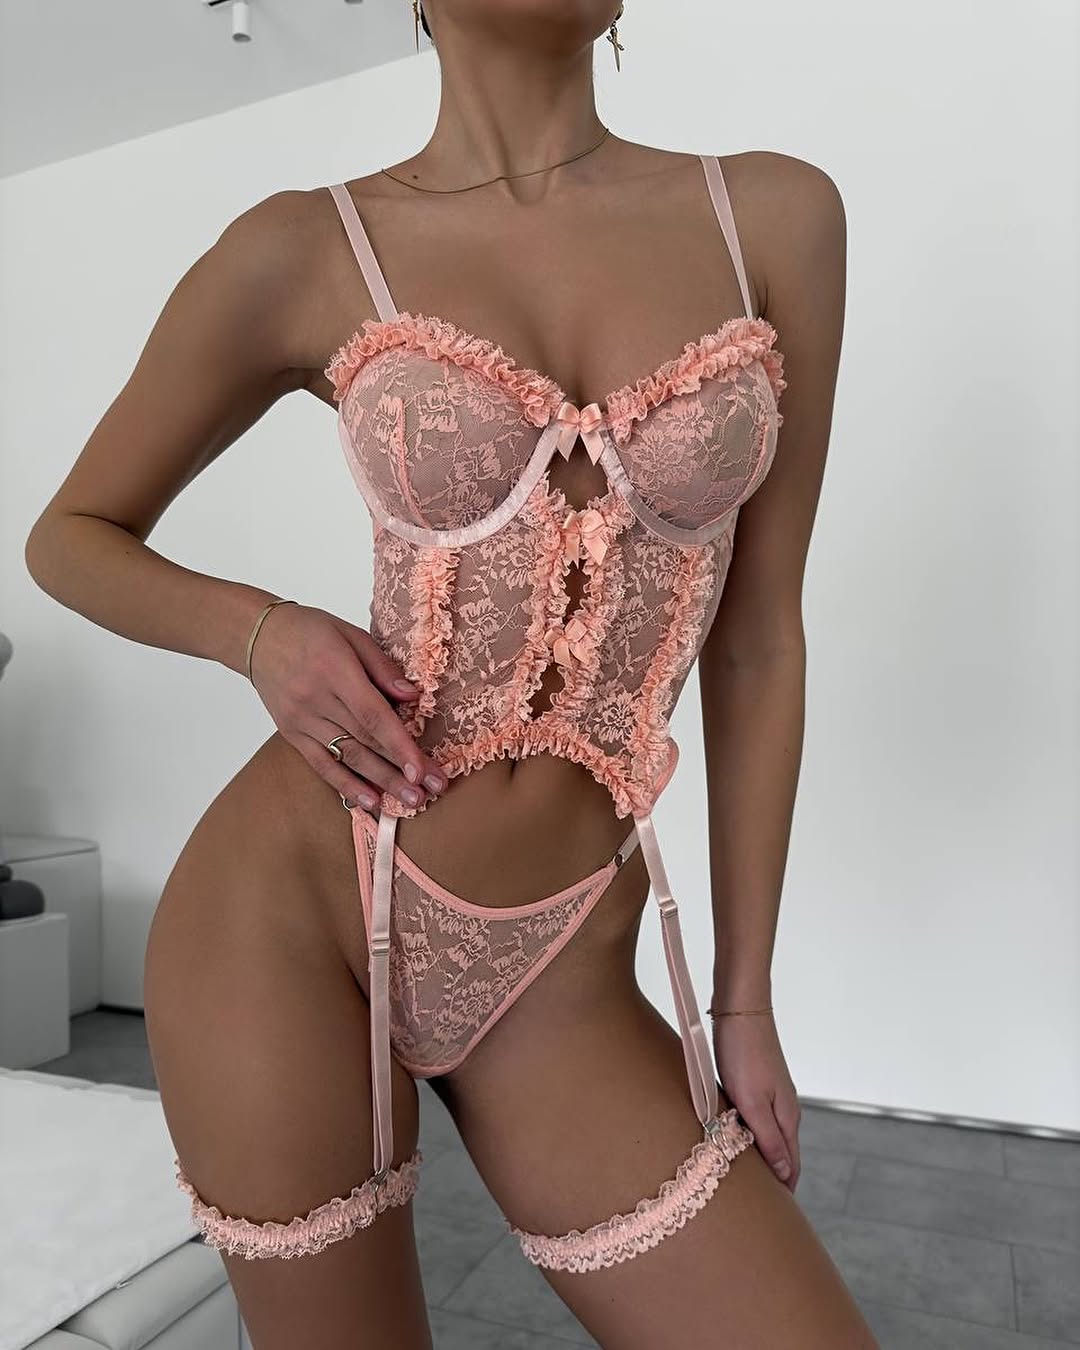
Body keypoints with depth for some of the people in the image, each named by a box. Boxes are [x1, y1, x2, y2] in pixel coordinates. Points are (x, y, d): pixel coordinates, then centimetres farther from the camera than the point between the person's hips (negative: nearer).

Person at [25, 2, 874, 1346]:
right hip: (288, 916, -1)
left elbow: (758, 641, 5)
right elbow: (71, 537, 10)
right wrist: (259, 633, -12)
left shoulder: (777, 217, 3)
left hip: (556, 974, 2)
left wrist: (745, 1000, 7)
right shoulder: (304, 253, -2)